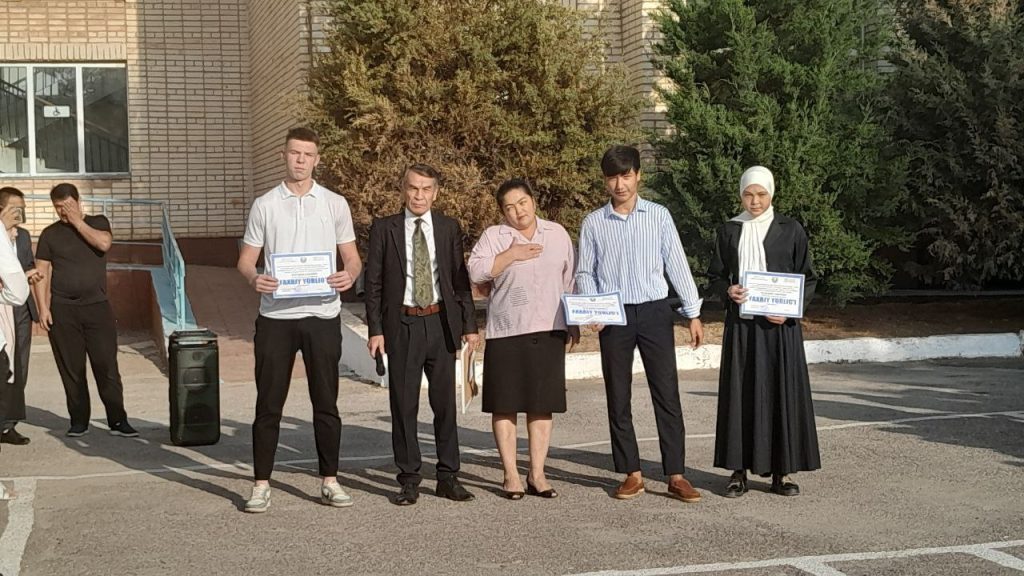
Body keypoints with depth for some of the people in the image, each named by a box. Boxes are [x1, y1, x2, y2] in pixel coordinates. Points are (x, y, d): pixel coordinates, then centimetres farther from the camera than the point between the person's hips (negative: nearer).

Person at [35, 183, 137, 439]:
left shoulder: (97, 223, 9)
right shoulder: (50, 234, 8)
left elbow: (104, 243, -13)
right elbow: (42, 273, 4)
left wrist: (78, 223, -7)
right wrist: (43, 307, -6)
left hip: (97, 306, 0)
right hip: (63, 310, 1)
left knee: (107, 366, -3)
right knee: (71, 369, 3)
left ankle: (118, 420, 0)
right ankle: (78, 421, 13)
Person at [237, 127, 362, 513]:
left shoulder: (335, 204, 7)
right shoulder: (264, 205, 6)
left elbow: (352, 257, 10)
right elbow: (246, 259, 6)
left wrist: (349, 275, -13)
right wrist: (253, 278, -16)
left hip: (322, 314, 1)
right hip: (276, 316, 0)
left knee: (326, 402, 6)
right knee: (269, 404, 3)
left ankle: (330, 481, 16)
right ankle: (261, 484, 10)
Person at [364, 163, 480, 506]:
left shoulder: (449, 228, 6)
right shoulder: (384, 228, 1)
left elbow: (461, 279, 8)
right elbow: (373, 282, 1)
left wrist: (469, 324, 3)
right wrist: (375, 329, -6)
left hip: (441, 322, 2)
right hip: (402, 324, -1)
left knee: (445, 401, 8)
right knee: (404, 404, 2)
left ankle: (448, 477, 17)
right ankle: (409, 479, 12)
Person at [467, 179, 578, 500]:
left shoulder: (557, 234, 13)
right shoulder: (494, 236, 4)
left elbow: (570, 281, 16)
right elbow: (476, 271, -10)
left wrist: (575, 324, 13)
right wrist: (512, 255, -13)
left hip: (549, 330, 2)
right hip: (506, 331, -2)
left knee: (542, 405, 4)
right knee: (505, 404, 0)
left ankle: (537, 474, 11)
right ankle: (511, 475, 9)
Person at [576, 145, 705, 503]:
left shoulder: (659, 216, 4)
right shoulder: (593, 223, 5)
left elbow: (677, 265, 4)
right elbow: (585, 273, 8)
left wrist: (693, 313, 2)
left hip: (655, 312, -1)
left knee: (667, 394, -3)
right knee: (618, 399, 5)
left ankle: (676, 476, 0)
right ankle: (632, 475, 15)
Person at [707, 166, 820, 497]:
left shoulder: (790, 230, 3)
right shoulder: (729, 231, 8)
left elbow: (807, 279, 4)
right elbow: (714, 277, 12)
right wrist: (727, 291, -11)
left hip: (779, 324, -1)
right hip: (740, 324, 2)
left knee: (782, 393, -1)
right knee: (740, 393, 1)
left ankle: (782, 472, 6)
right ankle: (739, 470, 6)